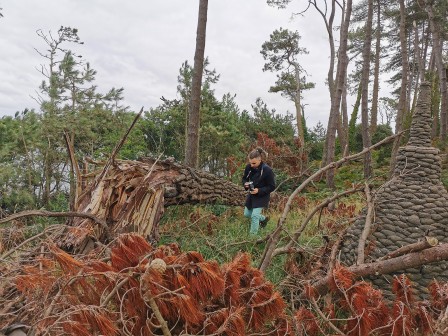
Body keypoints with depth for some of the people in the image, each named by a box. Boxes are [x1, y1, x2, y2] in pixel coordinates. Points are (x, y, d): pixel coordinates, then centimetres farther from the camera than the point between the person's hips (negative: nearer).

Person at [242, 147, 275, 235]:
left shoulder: (267, 170, -26)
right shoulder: (249, 167, -11)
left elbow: (272, 187, -18)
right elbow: (244, 178, 6)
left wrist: (259, 191, -29)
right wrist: (245, 184, -18)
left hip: (262, 196, -6)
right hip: (251, 194, 7)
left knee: (254, 215, -12)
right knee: (247, 214, 17)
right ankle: (264, 219, 44)